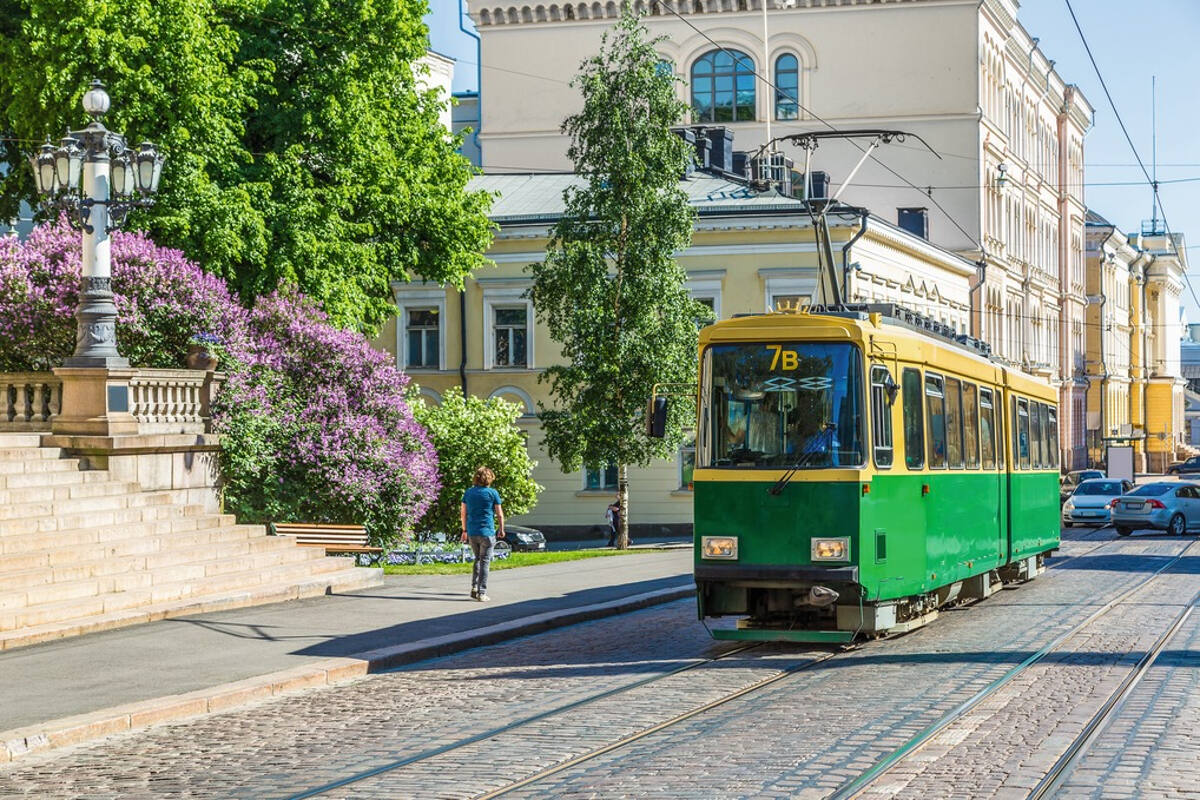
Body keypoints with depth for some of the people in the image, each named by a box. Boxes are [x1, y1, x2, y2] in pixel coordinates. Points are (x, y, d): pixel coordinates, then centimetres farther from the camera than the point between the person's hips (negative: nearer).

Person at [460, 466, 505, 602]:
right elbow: (499, 514, -2)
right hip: (487, 532, -4)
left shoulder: (468, 492, 6)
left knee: (478, 559, 20)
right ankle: (482, 593, -3)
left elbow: (463, 513, 10)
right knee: (485, 562, 0)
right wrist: (501, 529, 12)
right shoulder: (492, 493, -5)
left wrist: (464, 530, 20)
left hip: (472, 533, 4)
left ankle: (474, 587, 9)